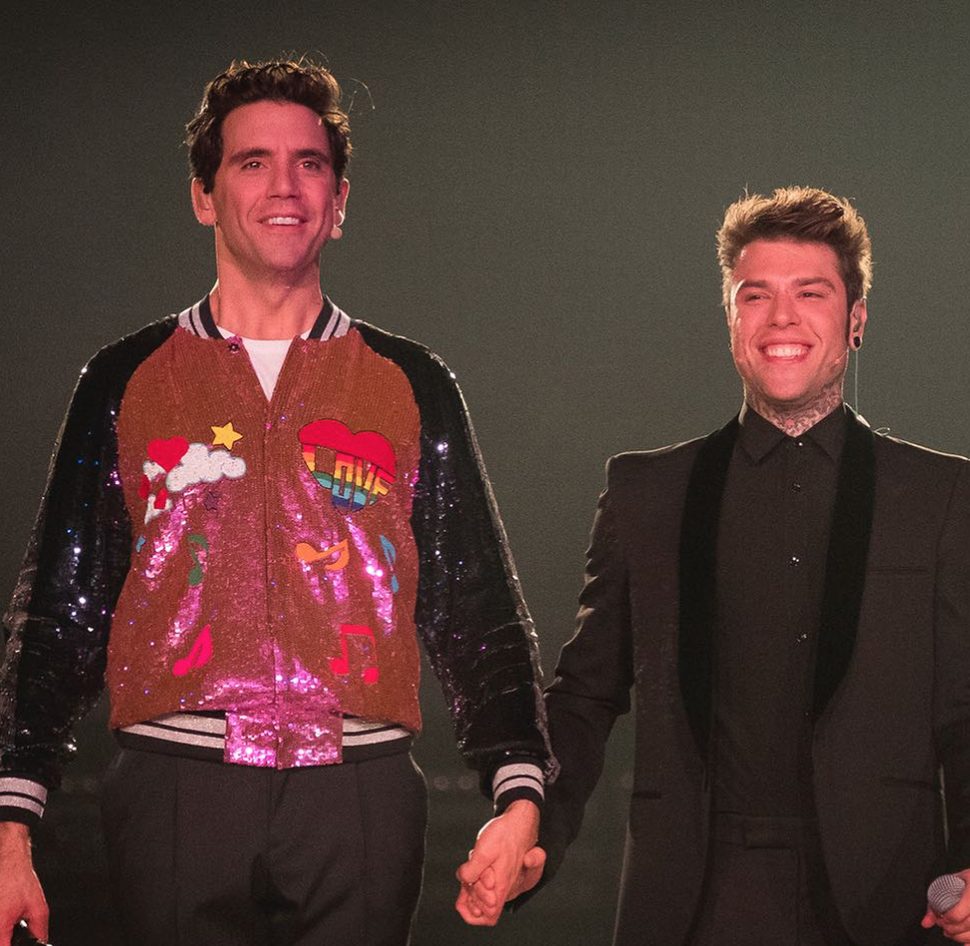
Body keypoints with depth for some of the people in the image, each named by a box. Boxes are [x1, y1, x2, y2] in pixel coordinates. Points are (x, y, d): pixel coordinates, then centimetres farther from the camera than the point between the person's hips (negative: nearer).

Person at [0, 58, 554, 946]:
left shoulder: (413, 386, 10)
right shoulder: (126, 381, 9)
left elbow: (476, 608, 10)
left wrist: (519, 793, -3)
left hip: (357, 799, 1)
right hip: (175, 794, 0)